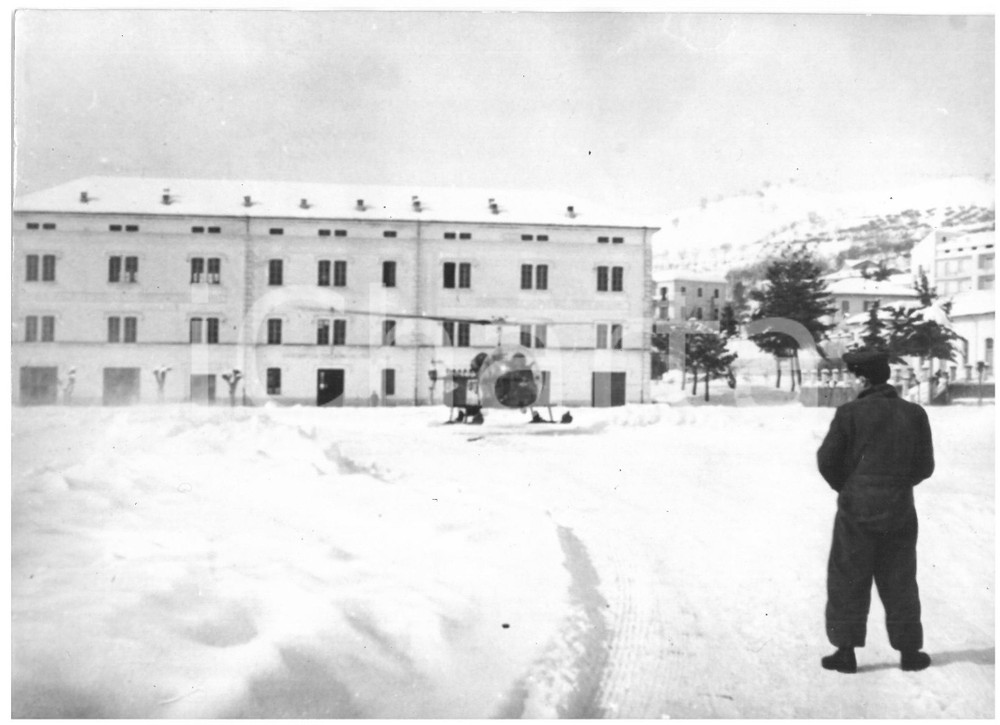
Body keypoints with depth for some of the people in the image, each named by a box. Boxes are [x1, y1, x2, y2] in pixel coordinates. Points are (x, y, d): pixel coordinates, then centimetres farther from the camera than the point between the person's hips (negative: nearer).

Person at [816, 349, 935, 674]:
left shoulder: (850, 413, -12)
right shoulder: (915, 413, -1)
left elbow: (827, 459, -9)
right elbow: (925, 466, 3)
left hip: (856, 510, -3)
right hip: (900, 511, 3)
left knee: (847, 581, 7)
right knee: (899, 582, 16)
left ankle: (846, 651, 11)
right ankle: (909, 651, 24)